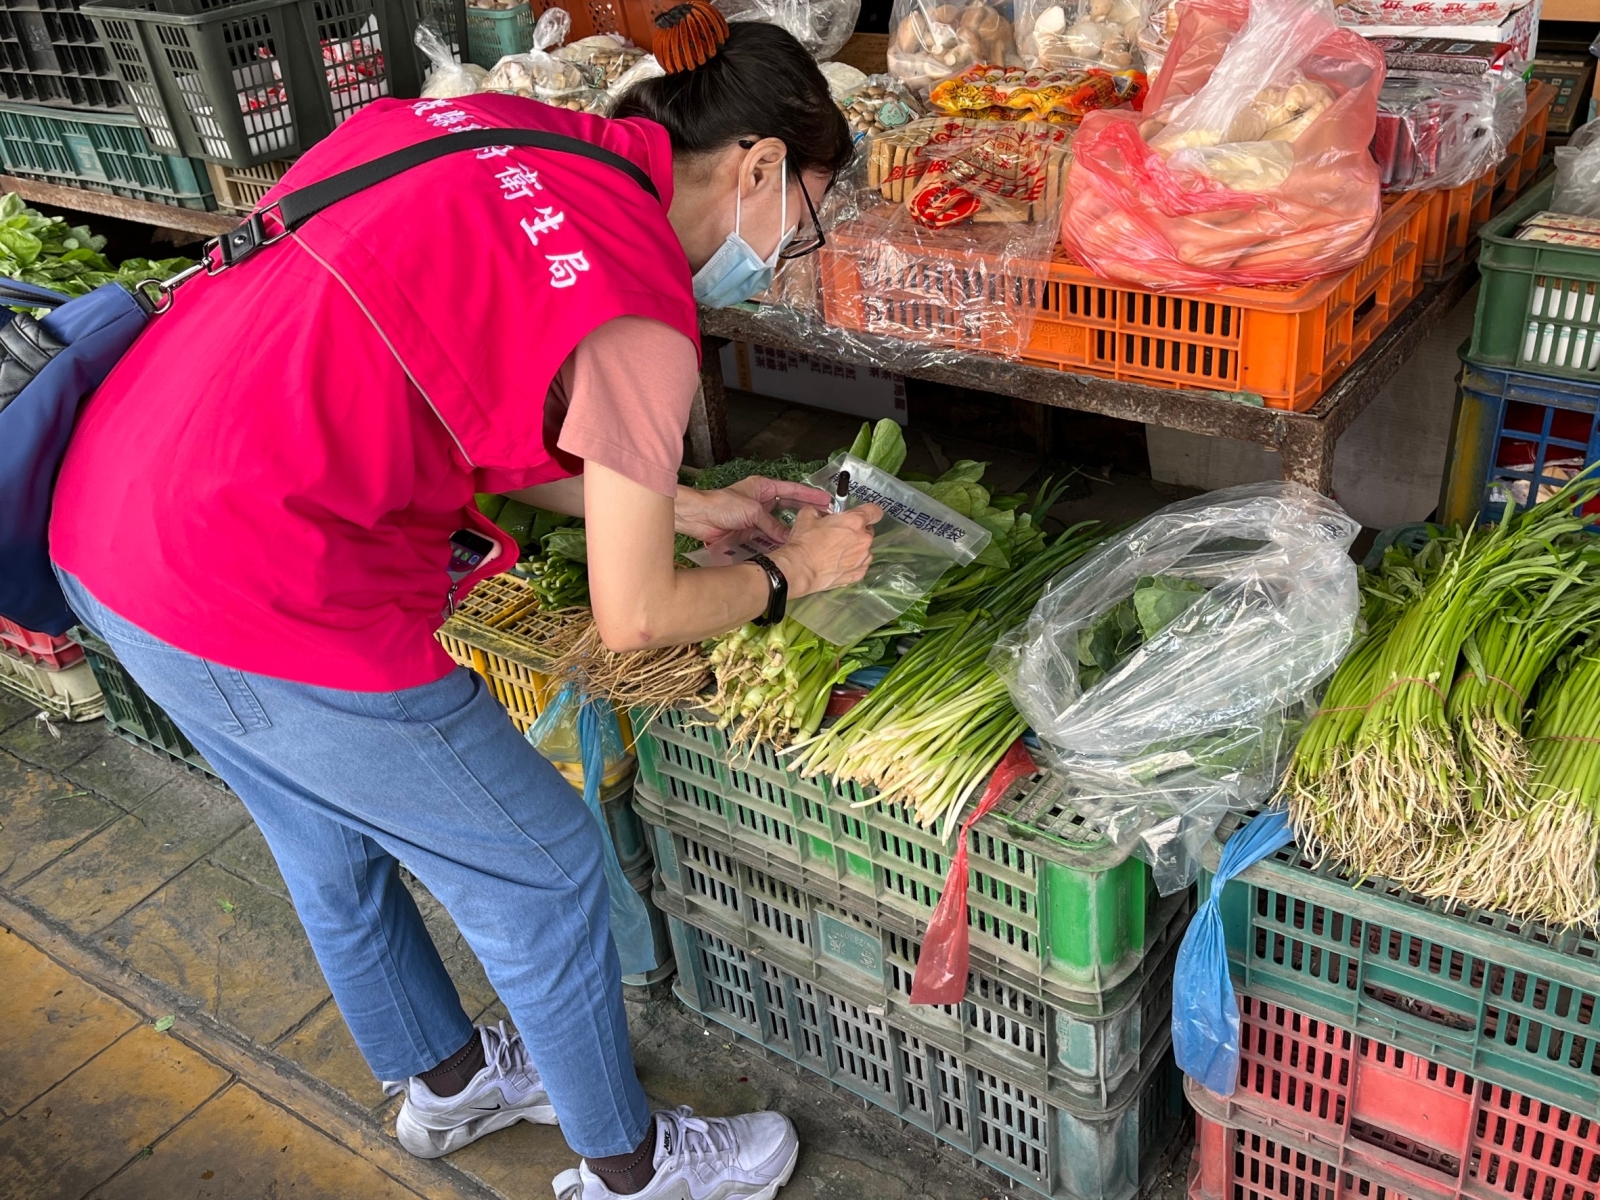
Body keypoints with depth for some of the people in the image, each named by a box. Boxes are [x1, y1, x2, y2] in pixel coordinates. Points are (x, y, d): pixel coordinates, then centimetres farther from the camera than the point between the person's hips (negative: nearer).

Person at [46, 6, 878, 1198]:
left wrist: (689, 505, 19)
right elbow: (635, 617, -8)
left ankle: (446, 1079, 56)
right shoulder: (638, 313, -17)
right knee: (541, 865, 12)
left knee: (334, 841, 28)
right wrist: (788, 574, 10)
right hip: (263, 601, -9)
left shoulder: (506, 130, 7)